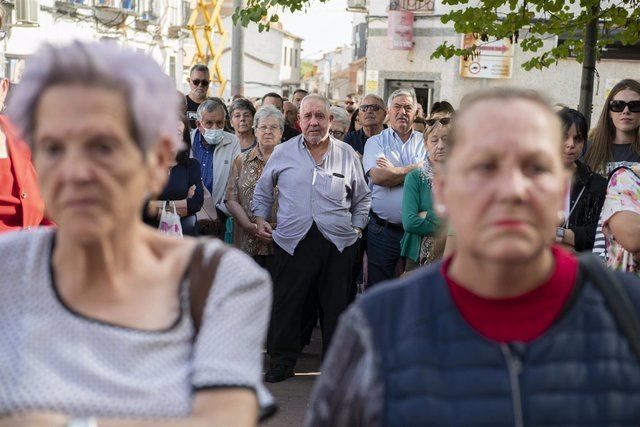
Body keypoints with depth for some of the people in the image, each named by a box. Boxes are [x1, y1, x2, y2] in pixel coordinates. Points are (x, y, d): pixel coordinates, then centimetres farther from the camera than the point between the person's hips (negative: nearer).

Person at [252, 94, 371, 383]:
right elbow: (263, 190, 20)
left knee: (336, 306, 7)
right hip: (292, 241, 0)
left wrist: (357, 227, 11)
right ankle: (282, 360, 15)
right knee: (287, 305, 2)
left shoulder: (347, 154, 9)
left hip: (338, 242, 1)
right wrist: (260, 218, 9)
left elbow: (362, 198, 20)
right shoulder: (283, 153, 8)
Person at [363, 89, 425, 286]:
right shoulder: (376, 142, 6)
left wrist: (393, 171, -9)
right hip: (382, 230, -1)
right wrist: (415, 168, -6)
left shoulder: (425, 142, 9)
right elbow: (378, 176, -12)